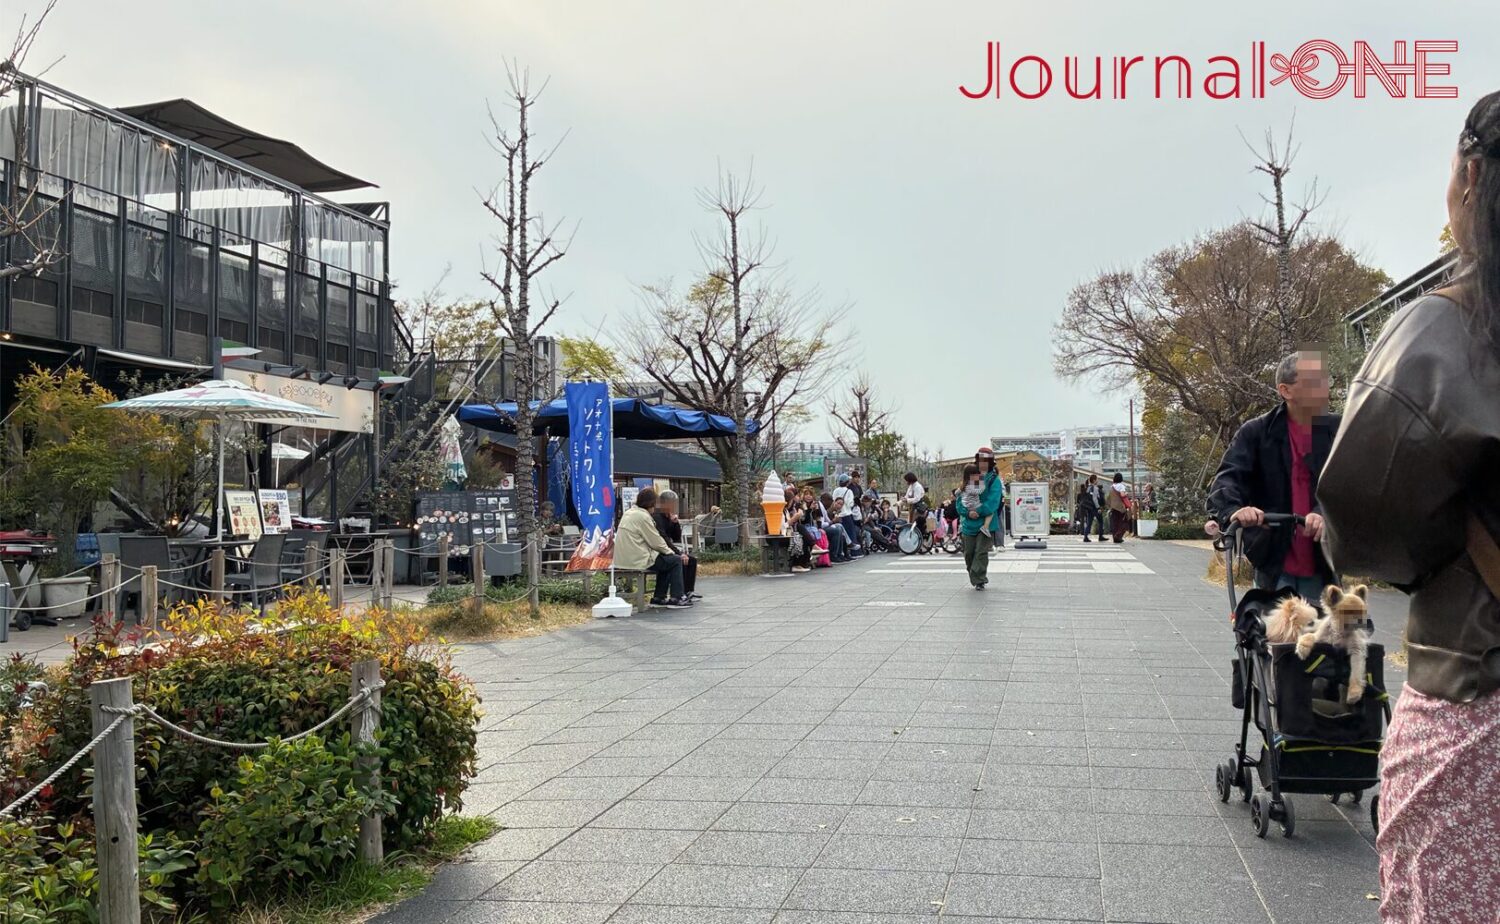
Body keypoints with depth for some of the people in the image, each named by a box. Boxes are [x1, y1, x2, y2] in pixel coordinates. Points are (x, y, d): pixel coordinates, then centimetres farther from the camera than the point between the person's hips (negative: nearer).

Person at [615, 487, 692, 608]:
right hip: (638, 560, -10)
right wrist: (671, 552, 5)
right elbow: (656, 542, -12)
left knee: (666, 559, 25)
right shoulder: (643, 516, -16)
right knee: (676, 561, 2)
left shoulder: (628, 513, 14)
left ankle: (658, 597, 25)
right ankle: (676, 598, 5)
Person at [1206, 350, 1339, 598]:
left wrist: (1325, 513, -33)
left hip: (1320, 566, 2)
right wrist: (1233, 510, -35)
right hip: (1274, 561, -1)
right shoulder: (1257, 433, -2)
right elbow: (1227, 479, -12)